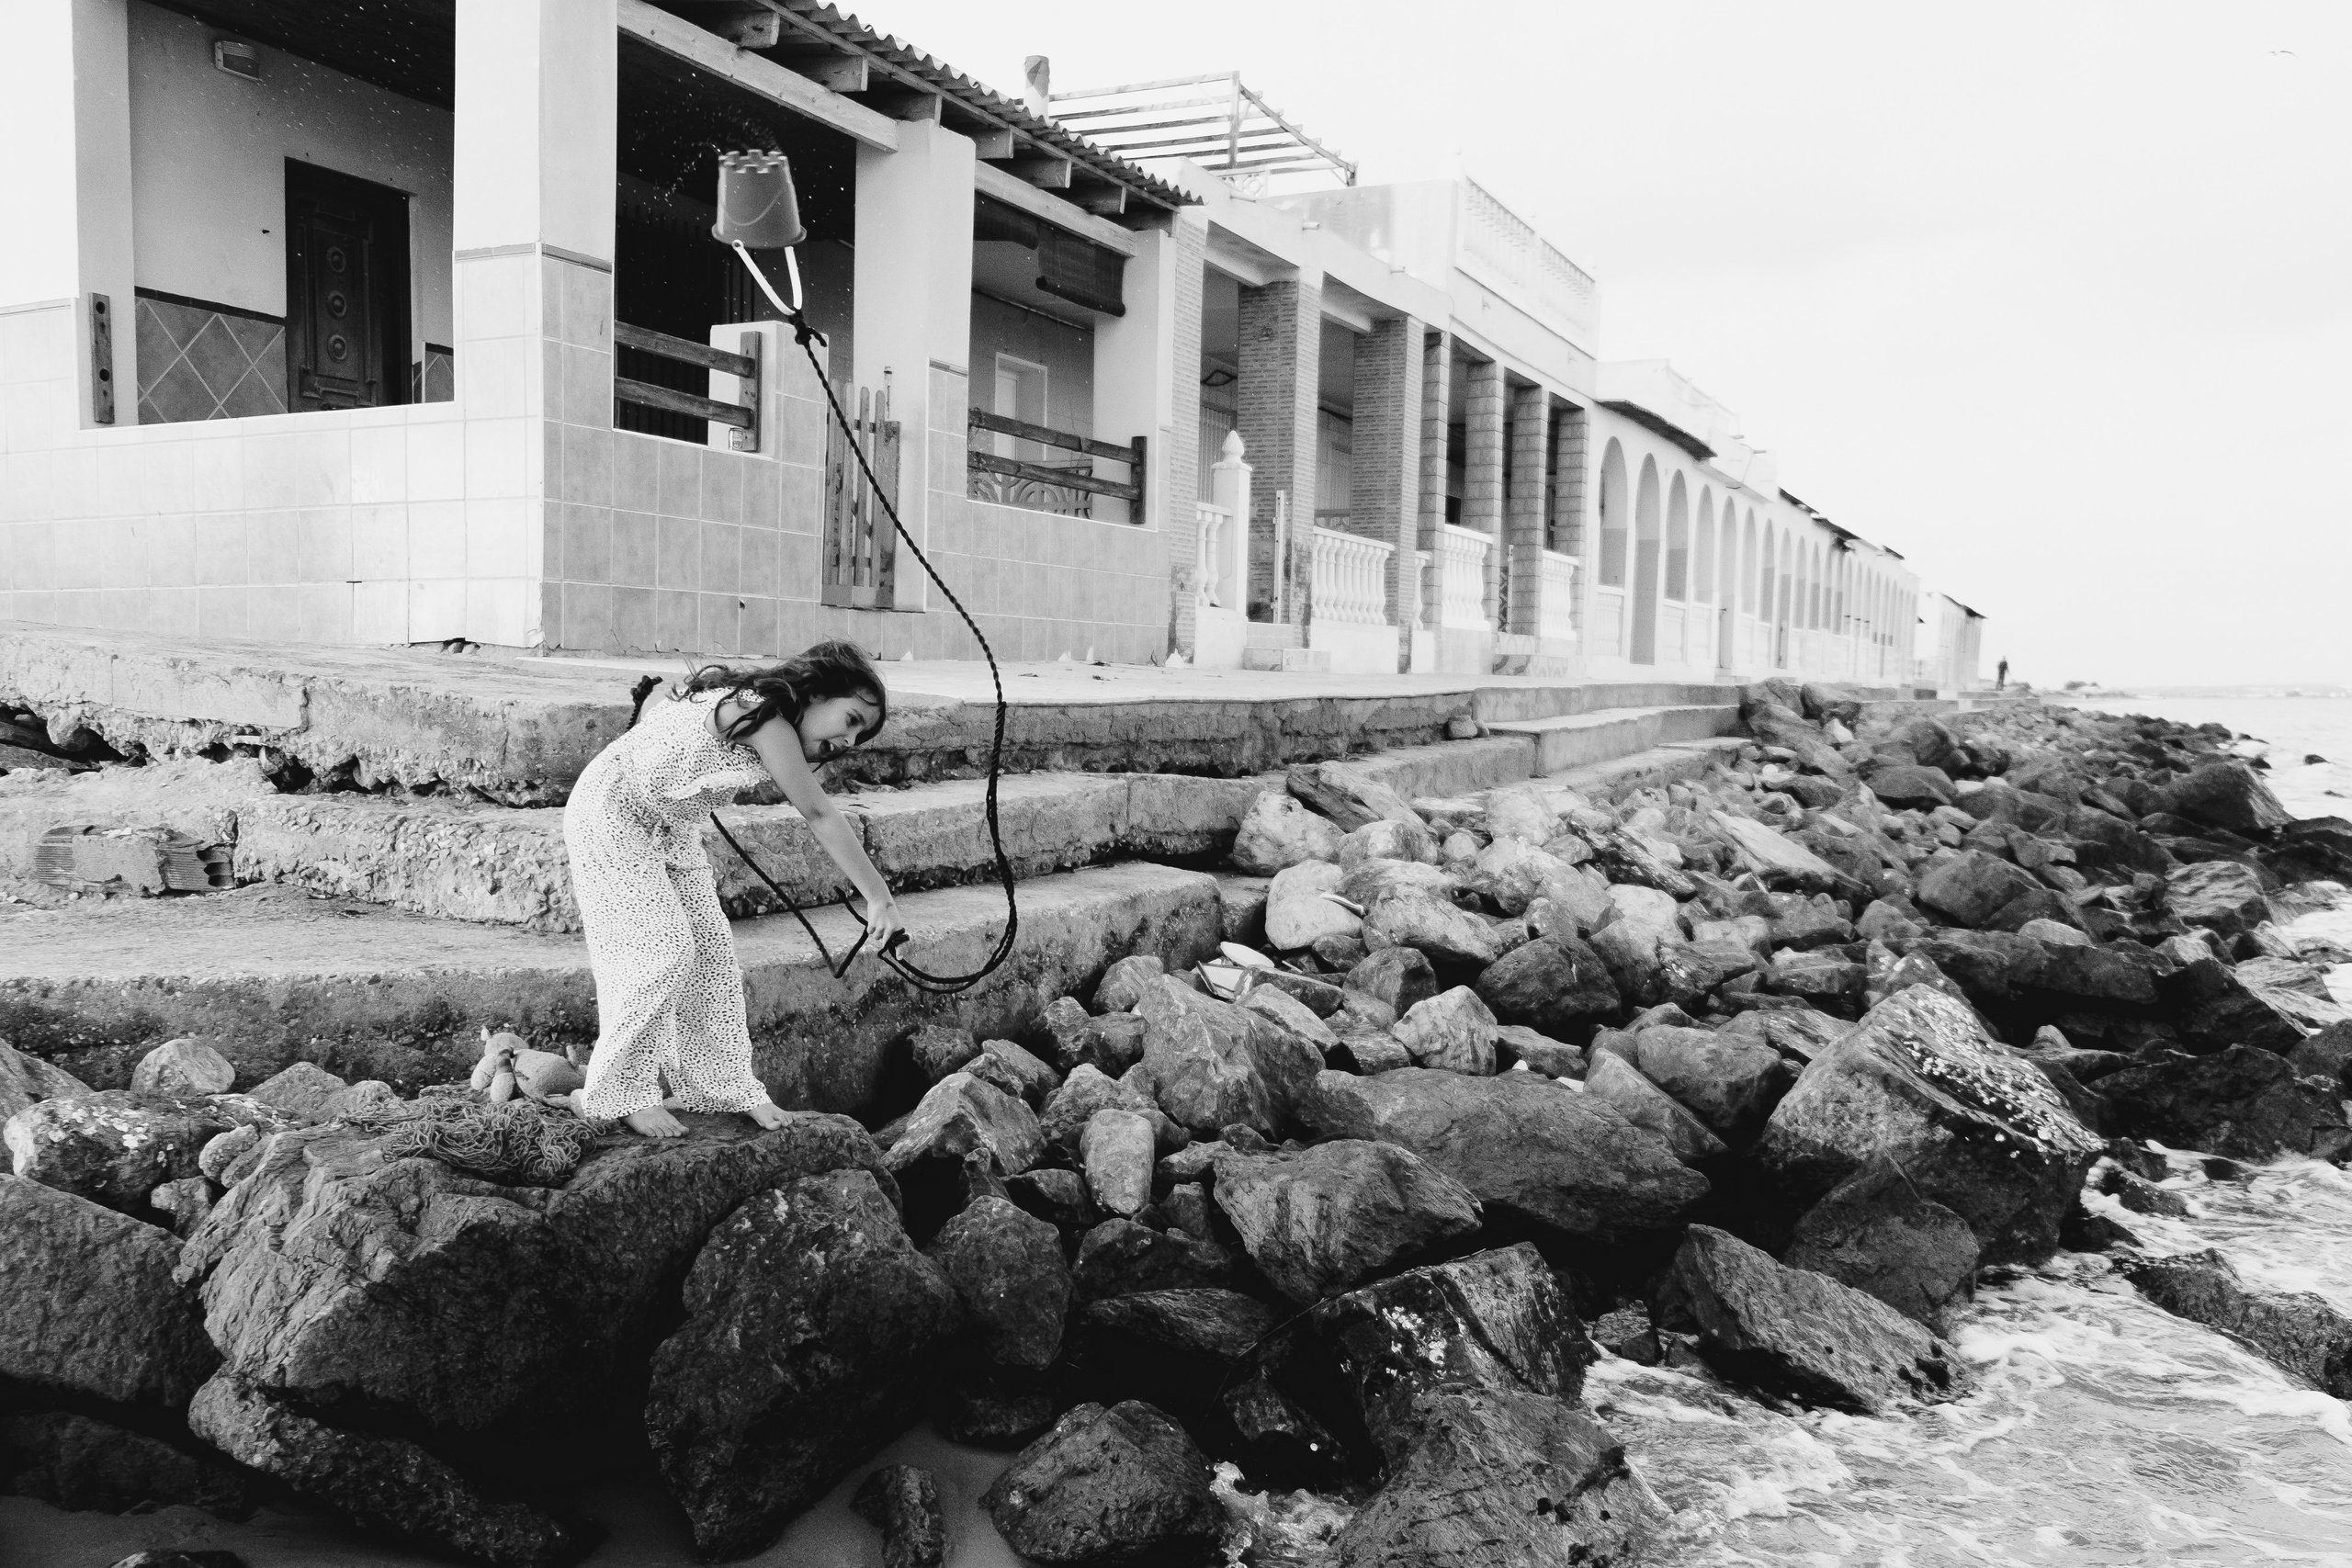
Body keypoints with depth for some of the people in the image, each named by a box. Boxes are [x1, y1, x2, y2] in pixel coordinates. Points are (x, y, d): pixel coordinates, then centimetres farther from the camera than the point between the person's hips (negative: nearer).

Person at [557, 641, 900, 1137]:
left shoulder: (745, 698, 1)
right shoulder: (767, 718, -26)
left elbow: (654, 703, 11)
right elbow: (819, 815, -26)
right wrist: (879, 897, -24)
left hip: (668, 828, 9)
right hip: (611, 817, -9)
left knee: (711, 953, 5)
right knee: (660, 951, -13)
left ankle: (719, 1086, 13)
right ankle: (616, 1096, -1)